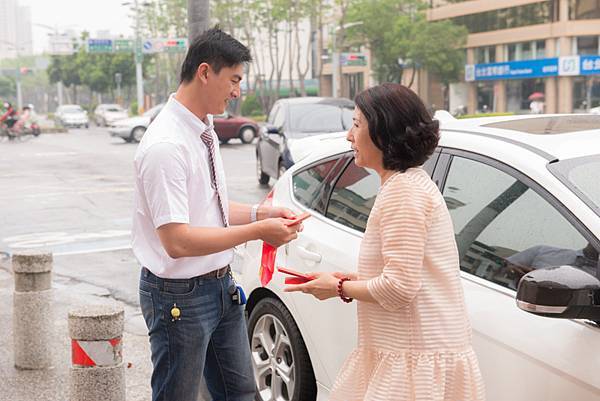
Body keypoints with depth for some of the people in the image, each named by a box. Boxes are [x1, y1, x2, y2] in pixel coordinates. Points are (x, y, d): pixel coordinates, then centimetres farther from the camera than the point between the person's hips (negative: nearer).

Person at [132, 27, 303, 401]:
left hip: (222, 286, 9)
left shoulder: (206, 131, 6)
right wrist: (257, 230, -23)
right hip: (181, 295, -9)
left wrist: (261, 213, 1)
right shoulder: (166, 145, -23)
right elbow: (177, 241, -28)